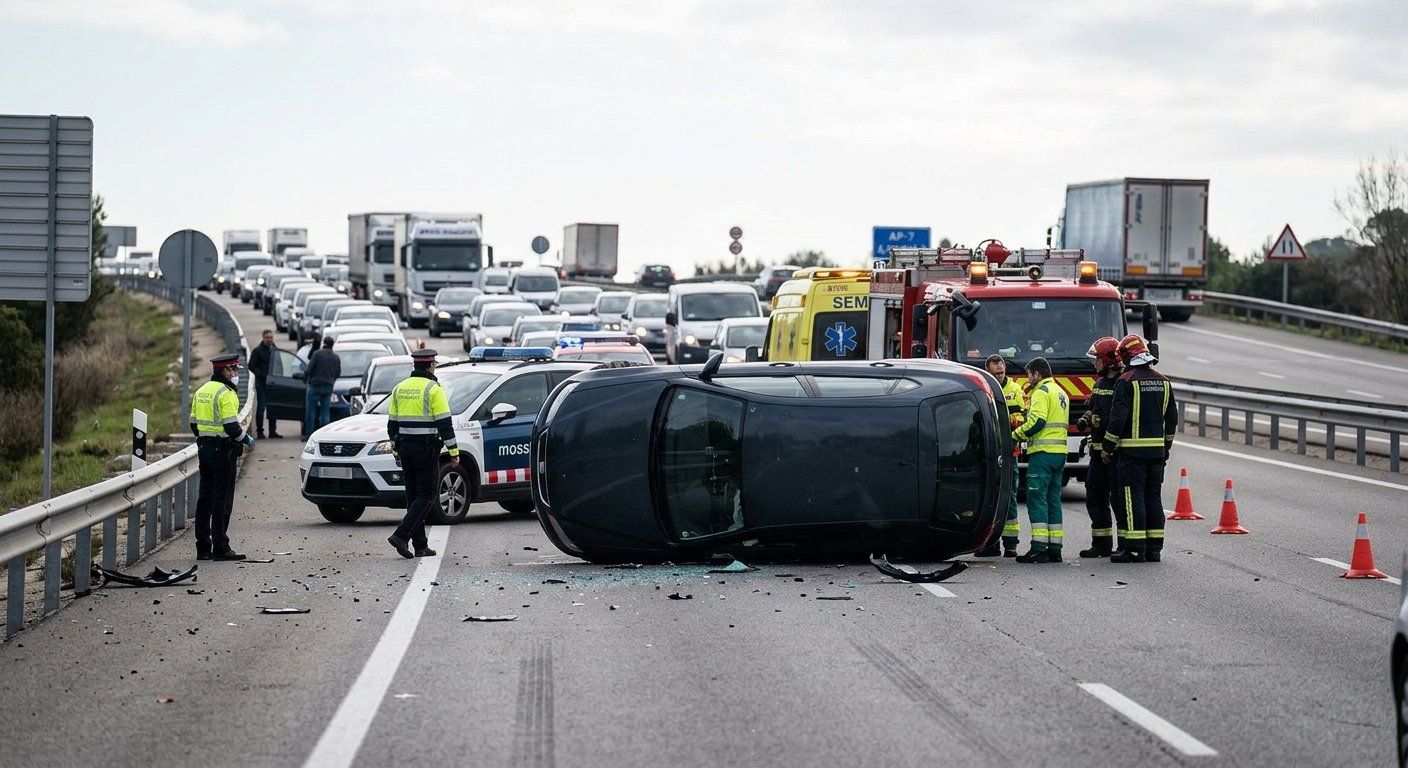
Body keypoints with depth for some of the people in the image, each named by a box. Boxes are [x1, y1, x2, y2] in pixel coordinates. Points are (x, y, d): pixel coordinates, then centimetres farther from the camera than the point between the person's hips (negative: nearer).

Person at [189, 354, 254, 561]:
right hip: (223, 450, -8)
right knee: (222, 500, -4)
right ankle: (220, 548, -3)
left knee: (205, 499, 10)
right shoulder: (225, 393, -15)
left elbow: (194, 424, 16)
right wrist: (246, 439, -4)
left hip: (204, 448, 9)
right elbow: (231, 427, -20)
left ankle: (203, 547, 12)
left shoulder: (201, 391, 12)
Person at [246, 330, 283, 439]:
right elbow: (252, 366, -7)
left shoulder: (276, 350, 12)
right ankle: (260, 431, 0)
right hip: (261, 383, -5)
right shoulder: (257, 351, -3)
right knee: (261, 407, -4)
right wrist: (263, 375, -17)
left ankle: (272, 431, 13)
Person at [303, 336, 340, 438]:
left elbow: (309, 369, -10)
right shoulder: (336, 357, 7)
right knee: (325, 412, 7)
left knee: (310, 411, 2)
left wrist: (305, 378, 8)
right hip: (328, 387, 4)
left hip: (315, 385, -4)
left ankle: (308, 434, -1)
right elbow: (338, 373, 12)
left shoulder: (317, 354, -7)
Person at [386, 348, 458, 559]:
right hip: (426, 448, -6)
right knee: (426, 496, -2)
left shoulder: (399, 388, 10)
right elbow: (444, 423, -12)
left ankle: (421, 545, 11)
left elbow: (392, 423, 14)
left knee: (414, 495, 11)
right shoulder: (433, 389, -9)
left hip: (405, 446, 7)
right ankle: (401, 536, -16)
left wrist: (395, 450, 22)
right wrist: (454, 452, -8)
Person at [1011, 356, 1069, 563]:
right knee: (1053, 499, 11)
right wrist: (1026, 422, 16)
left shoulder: (1042, 391, -9)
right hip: (1060, 452, 9)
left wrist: (1017, 434, -6)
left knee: (1036, 498, -8)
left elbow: (1037, 421, -20)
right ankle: (1054, 548, 10)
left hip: (1043, 453, -9)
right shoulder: (1061, 392, 21)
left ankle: (1039, 549, -13)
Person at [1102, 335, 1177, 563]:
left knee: (1133, 498, -4)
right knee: (1153, 497, 10)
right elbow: (1172, 418, 16)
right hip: (1157, 448, 6)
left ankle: (1135, 549, -7)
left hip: (1132, 450, -6)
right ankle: (1154, 549, 10)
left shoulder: (1126, 381, -9)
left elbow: (1118, 418, -14)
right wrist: (1166, 447, 24)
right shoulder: (1163, 382, 12)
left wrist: (1108, 447, -5)